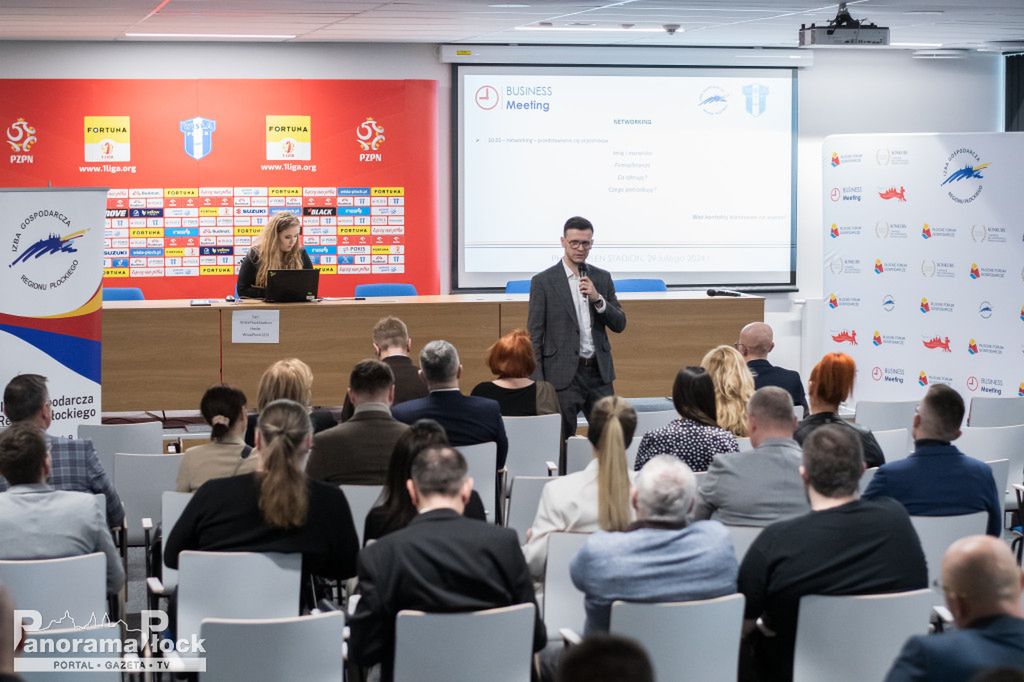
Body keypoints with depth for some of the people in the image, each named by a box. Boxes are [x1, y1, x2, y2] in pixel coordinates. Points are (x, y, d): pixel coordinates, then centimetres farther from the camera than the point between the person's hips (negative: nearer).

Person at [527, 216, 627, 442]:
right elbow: (534, 336, -3)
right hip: (563, 374, -4)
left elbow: (619, 325, 9)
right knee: (562, 442, -2)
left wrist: (597, 298, -9)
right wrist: (538, 384, -8)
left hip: (599, 372, 4)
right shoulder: (543, 281, -2)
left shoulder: (602, 278, 10)